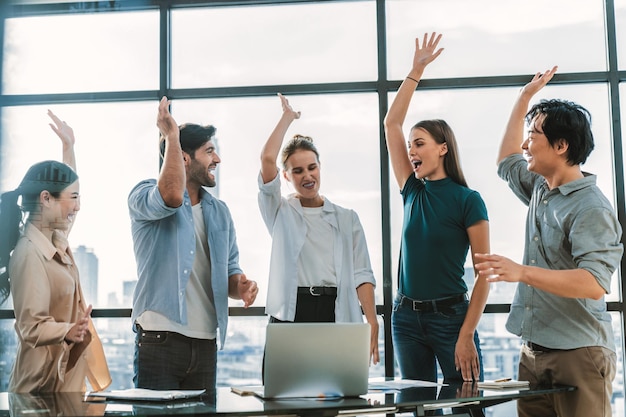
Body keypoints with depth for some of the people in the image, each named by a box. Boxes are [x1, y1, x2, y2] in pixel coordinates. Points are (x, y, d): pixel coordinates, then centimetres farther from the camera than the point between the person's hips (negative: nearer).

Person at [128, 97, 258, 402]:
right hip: (159, 339, -6)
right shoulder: (144, 195, -2)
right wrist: (172, 136, -18)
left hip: (205, 342, 6)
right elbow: (172, 197, -27)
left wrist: (241, 286, -6)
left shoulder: (219, 212, 16)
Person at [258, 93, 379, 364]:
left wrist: (372, 323, -4)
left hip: (337, 315, 1)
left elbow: (361, 274, 7)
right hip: (291, 314, -1)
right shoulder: (280, 212, 12)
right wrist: (287, 117, 6)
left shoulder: (347, 219, 16)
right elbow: (267, 159, -4)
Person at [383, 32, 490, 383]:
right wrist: (416, 71, 6)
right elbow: (391, 124, 8)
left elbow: (485, 272, -9)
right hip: (406, 317, 5)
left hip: (450, 315, -5)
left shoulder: (468, 200, -7)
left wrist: (467, 334, -16)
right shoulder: (413, 192, 7)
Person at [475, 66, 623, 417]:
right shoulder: (541, 191, 13)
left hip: (578, 355, -8)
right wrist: (525, 98, 31)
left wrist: (521, 272, -34)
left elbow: (594, 283, -25)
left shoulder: (591, 208, -14)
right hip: (534, 352, 8)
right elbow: (507, 163, 34)